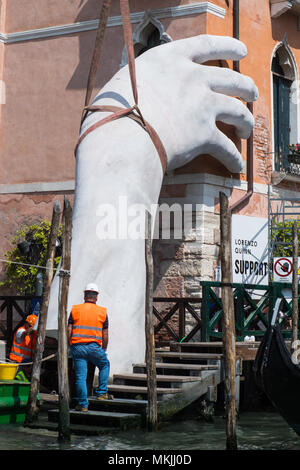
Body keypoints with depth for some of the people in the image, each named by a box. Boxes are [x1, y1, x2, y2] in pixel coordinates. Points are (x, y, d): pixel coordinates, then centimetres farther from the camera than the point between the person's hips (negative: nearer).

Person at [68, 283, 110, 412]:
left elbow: (69, 331, 1)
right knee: (104, 365, 26)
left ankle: (83, 404, 4)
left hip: (77, 347, 1)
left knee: (80, 376, 3)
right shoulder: (102, 312, 5)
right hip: (94, 347, 0)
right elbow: (105, 335, 6)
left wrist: (69, 347, 13)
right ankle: (101, 393, 20)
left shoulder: (75, 310, 6)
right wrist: (103, 350, 18)